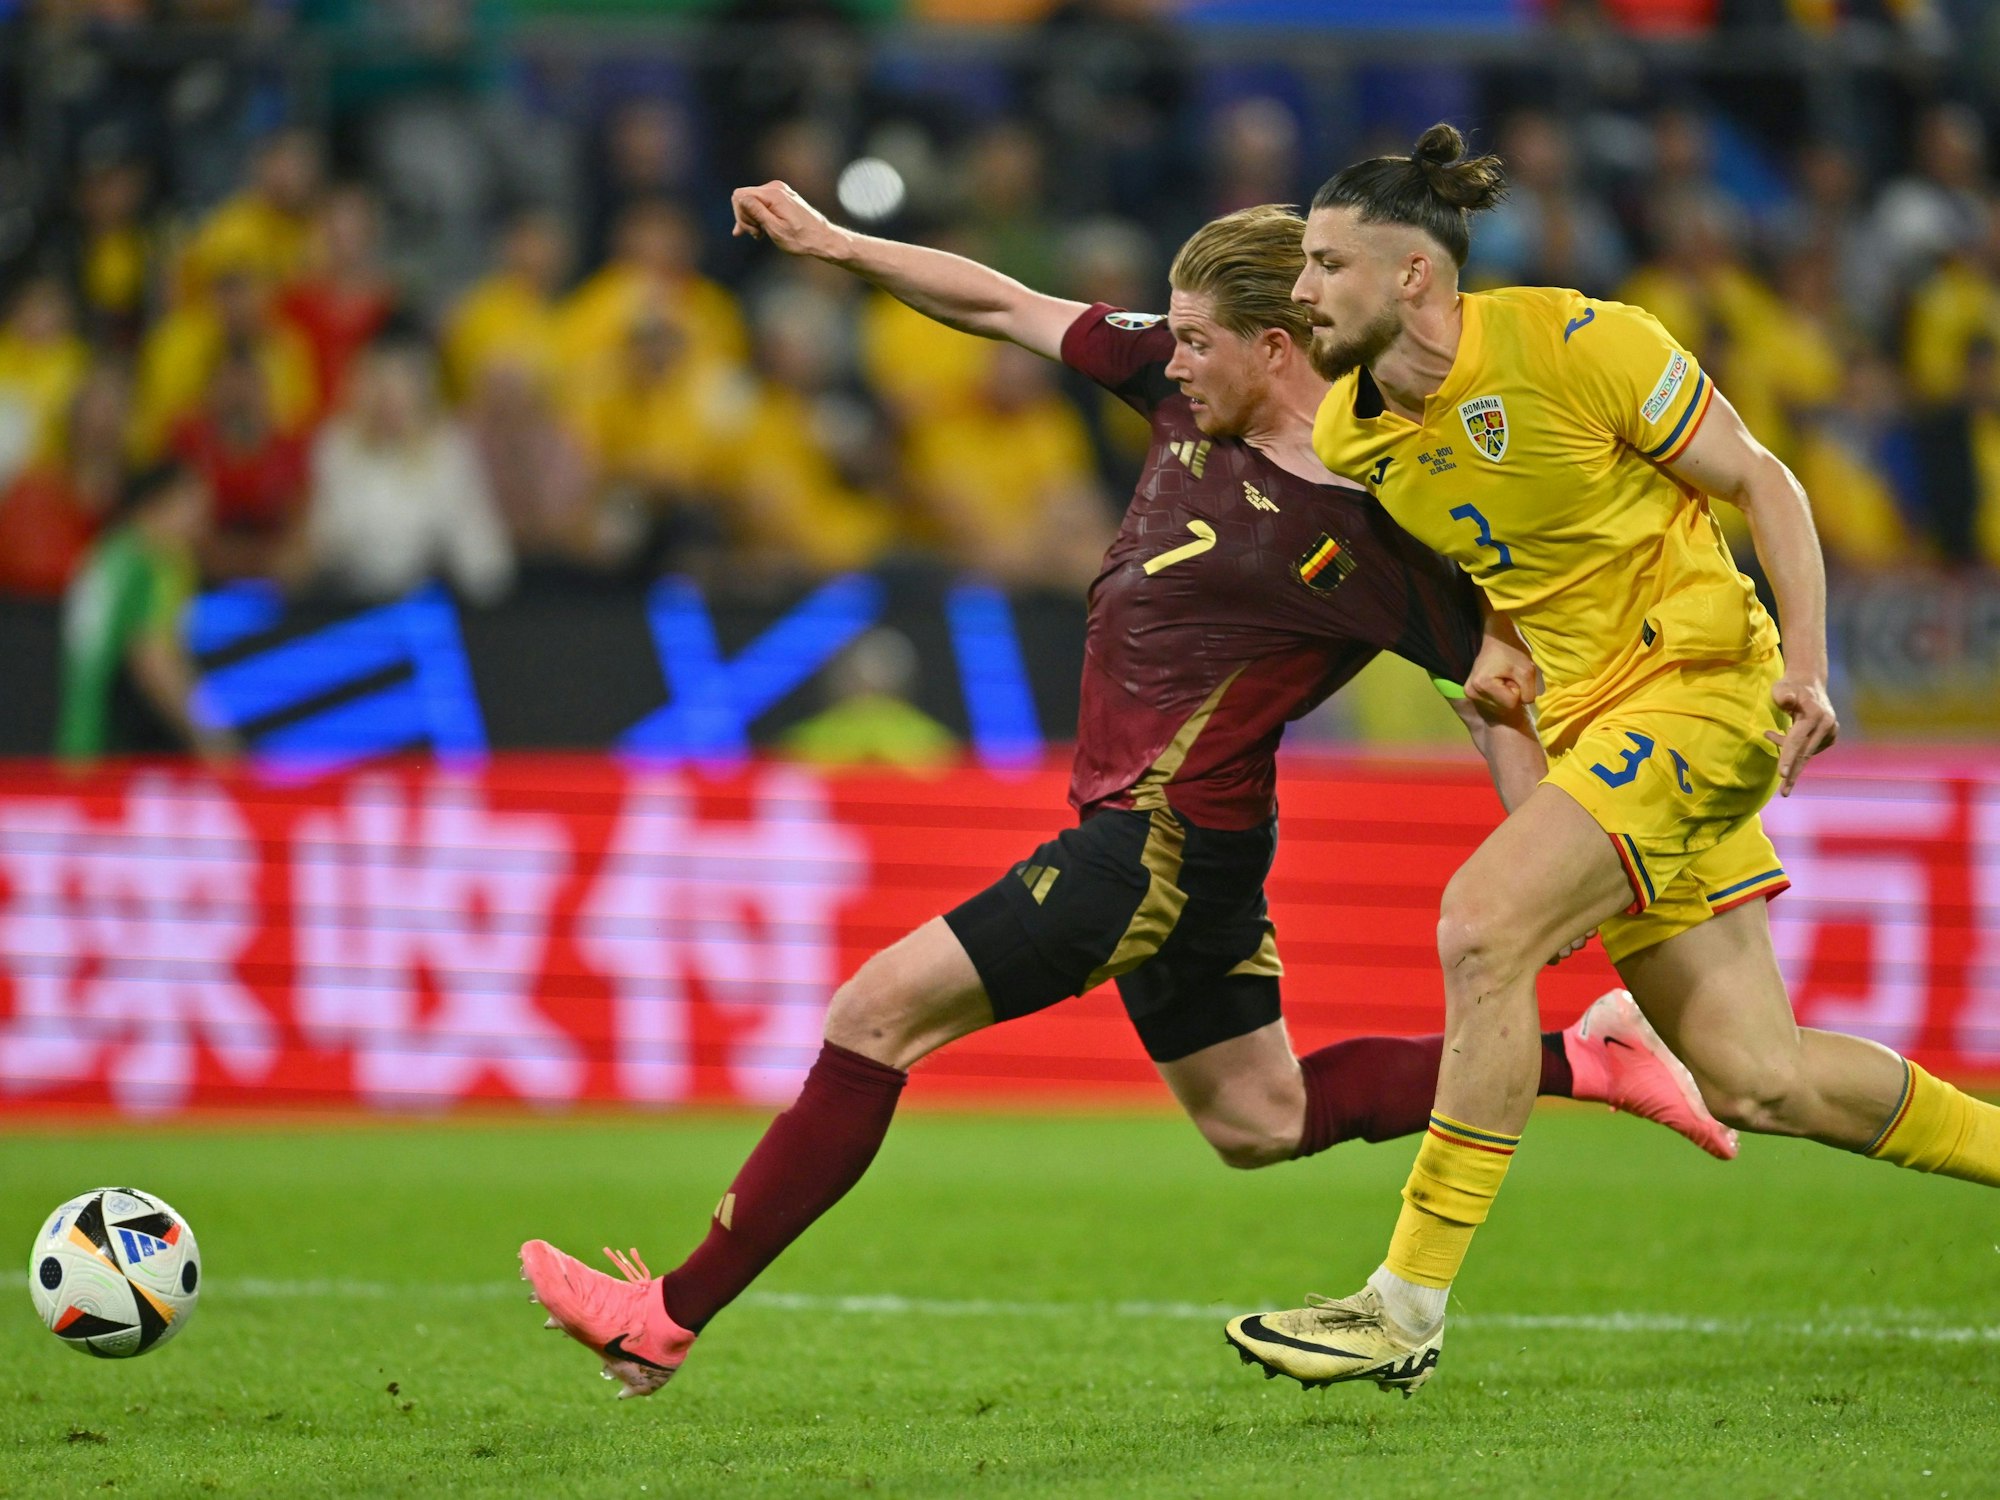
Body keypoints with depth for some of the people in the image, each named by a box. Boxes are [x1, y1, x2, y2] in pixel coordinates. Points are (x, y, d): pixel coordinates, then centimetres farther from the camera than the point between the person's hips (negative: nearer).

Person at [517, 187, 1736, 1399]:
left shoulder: (1375, 523, -18)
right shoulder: (1190, 391, 2)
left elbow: (1495, 694, -9)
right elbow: (1009, 309, 11)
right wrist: (832, 243, 7)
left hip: (1167, 838, -9)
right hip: (1149, 836, 9)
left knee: (875, 1018, -10)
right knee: (1258, 1125, 21)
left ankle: (673, 1316, -6)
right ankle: (1580, 1060, 25)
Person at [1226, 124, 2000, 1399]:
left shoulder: (1576, 343, -15)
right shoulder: (1349, 434, 5)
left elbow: (1762, 482, -7)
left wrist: (1806, 667, -15)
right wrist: (1494, 655, 4)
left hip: (1700, 684, -7)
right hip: (1589, 722, 7)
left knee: (1483, 927, -23)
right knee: (1754, 1078, 3)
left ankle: (1409, 1308, -18)